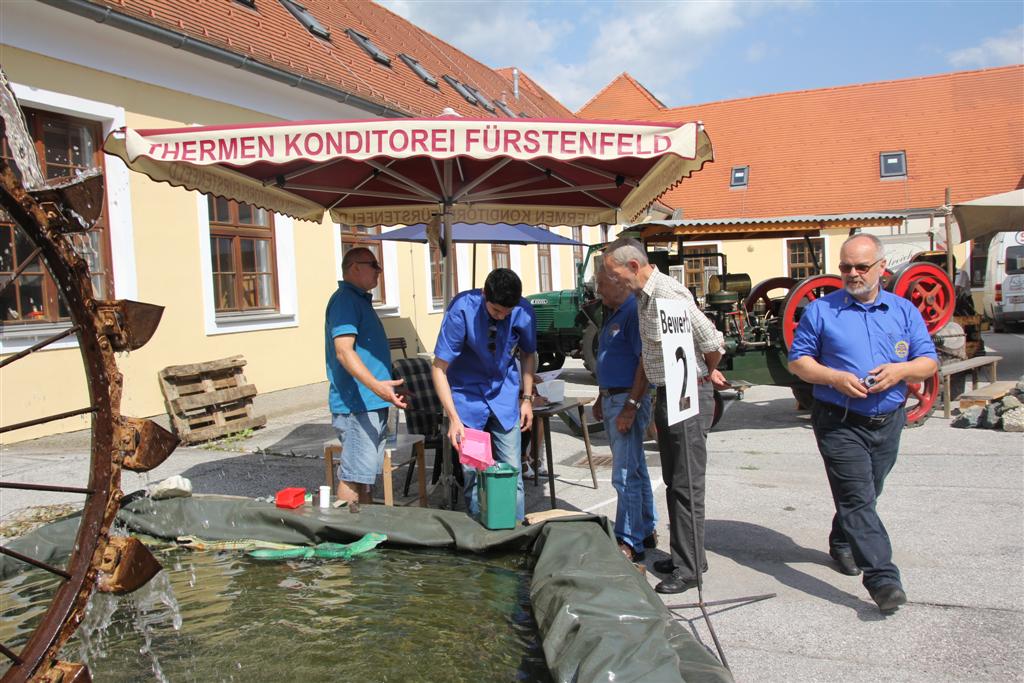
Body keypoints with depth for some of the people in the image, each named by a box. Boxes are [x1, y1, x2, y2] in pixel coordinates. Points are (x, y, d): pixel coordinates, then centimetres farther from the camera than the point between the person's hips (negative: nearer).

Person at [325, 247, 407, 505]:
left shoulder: (359, 300, 19)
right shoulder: (345, 300, -13)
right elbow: (343, 351, -25)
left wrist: (385, 388, 28)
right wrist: (376, 385, -36)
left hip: (372, 405, 11)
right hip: (356, 404, -11)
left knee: (366, 474, 16)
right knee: (353, 476, -7)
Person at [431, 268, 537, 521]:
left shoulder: (523, 311, -15)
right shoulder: (462, 309, -24)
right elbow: (439, 368, -20)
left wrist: (527, 398, 3)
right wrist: (453, 418, -26)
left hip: (505, 395, 2)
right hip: (467, 396, -2)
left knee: (511, 470, 2)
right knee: (472, 471, 0)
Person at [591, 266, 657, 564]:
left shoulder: (635, 311, -15)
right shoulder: (612, 314, 16)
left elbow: (645, 363, -21)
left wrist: (631, 407, -23)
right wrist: (602, 399, 22)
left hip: (629, 400, -10)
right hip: (612, 399, 10)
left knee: (626, 475, -7)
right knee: (636, 469, 17)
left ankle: (629, 543, 1)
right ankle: (646, 531, 27)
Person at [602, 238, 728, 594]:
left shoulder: (667, 293, -21)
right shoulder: (643, 296, 10)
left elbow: (710, 339, -22)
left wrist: (710, 373, -4)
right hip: (666, 395, 10)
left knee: (687, 485, -2)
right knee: (673, 482, 17)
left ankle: (691, 567, 8)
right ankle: (680, 555, 29)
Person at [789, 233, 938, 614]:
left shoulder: (904, 311, 7)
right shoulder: (820, 311, -1)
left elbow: (929, 362, 5)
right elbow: (798, 360, -1)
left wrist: (900, 370, -16)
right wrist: (834, 377, -18)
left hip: (888, 422, 4)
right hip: (840, 423, -4)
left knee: (865, 496, 18)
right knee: (858, 499, -11)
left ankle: (843, 545, 41)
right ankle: (882, 578, -13)